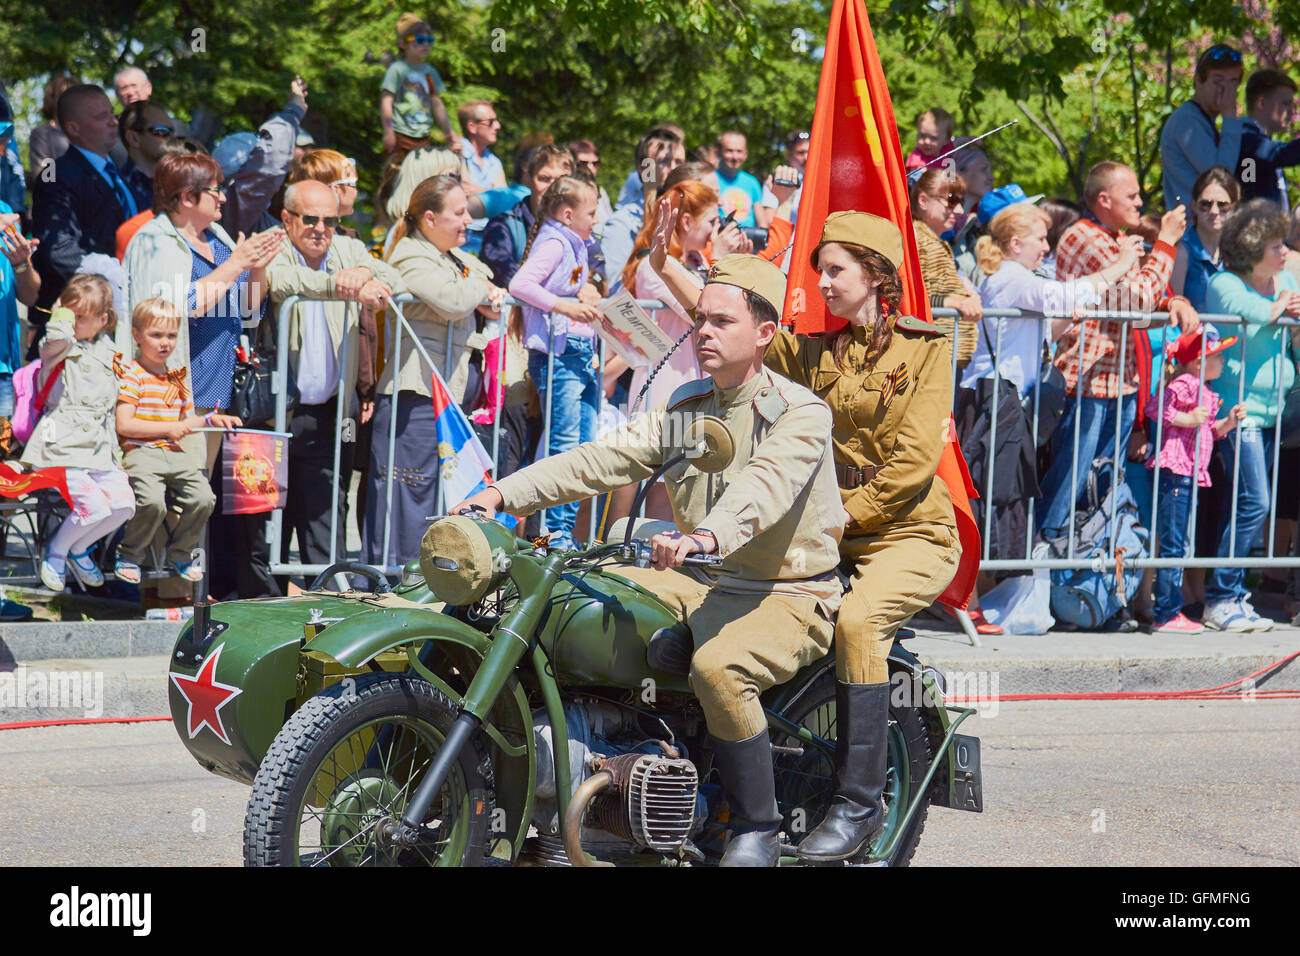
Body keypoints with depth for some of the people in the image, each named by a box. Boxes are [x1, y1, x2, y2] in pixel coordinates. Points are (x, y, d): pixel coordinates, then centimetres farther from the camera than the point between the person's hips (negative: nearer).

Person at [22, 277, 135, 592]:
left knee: (123, 503, -12)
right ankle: (55, 552, 7)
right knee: (94, 505, -22)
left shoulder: (108, 352, 16)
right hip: (62, 448, -6)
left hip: (100, 451, 6)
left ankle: (79, 548, 15)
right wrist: (62, 315, -8)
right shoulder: (57, 349, -1)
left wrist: (115, 446, 19)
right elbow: (57, 337, -29)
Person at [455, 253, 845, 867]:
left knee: (718, 667, -37)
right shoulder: (682, 409, 12)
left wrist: (705, 536, -52)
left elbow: (764, 486, -32)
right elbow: (600, 460, 1)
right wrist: (503, 494, -14)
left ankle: (757, 827, -17)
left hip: (787, 596, -7)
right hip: (702, 585, 7)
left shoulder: (800, 413, -12)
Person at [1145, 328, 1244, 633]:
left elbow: (1210, 431, 25)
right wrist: (1188, 419, -22)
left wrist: (1228, 421, 9)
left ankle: (1171, 610, 20)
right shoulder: (1185, 385, -10)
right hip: (1175, 470, -10)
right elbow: (1154, 408, -18)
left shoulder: (1206, 392, 19)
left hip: (1189, 475, 10)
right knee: (1172, 545, -8)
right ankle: (1165, 615, -6)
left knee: (1179, 546, 14)